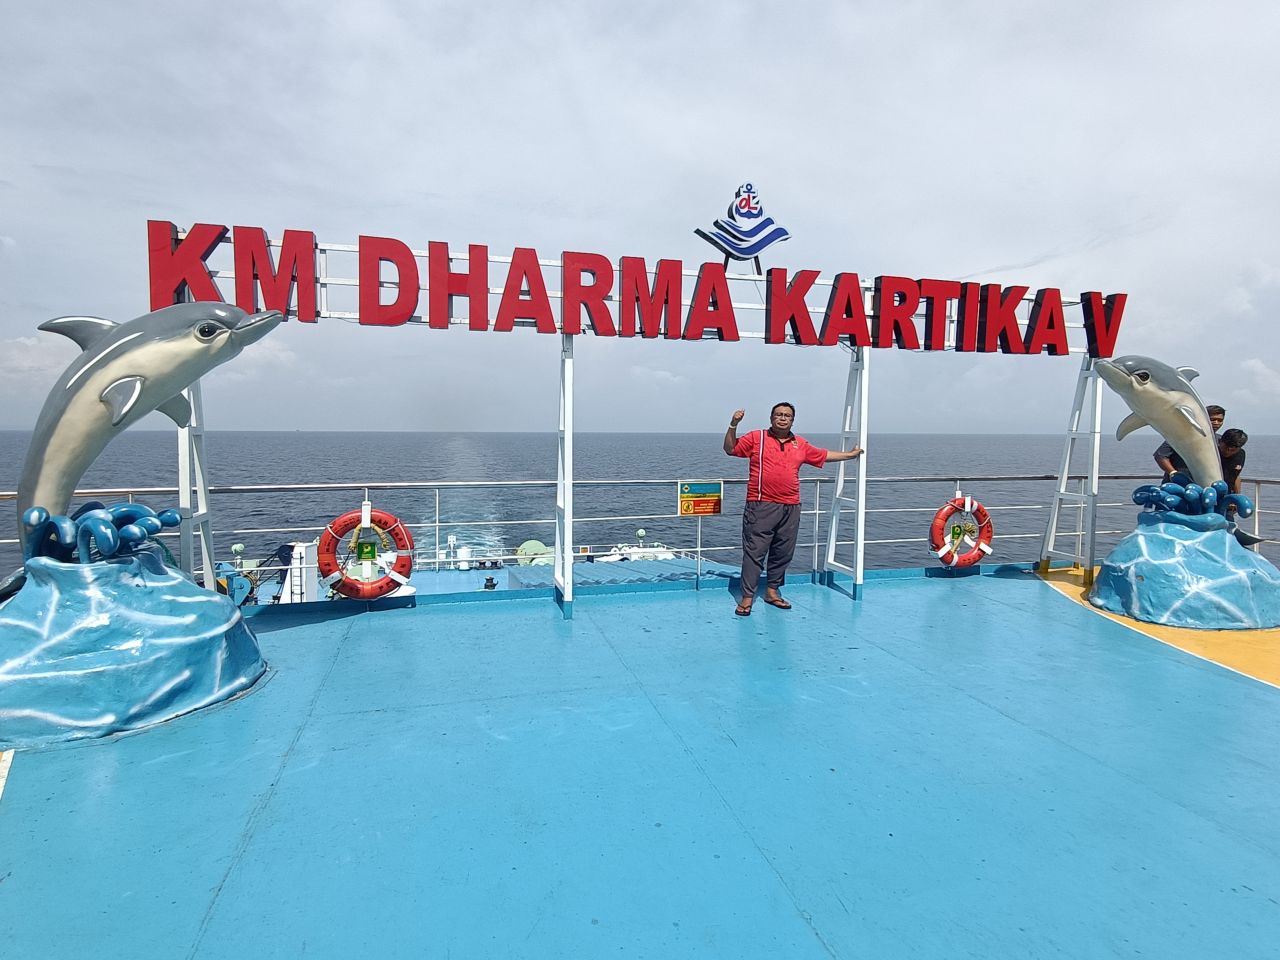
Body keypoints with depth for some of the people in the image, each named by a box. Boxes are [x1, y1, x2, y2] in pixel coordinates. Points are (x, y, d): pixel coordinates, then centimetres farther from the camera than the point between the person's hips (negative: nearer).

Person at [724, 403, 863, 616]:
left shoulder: (801, 444, 16)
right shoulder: (756, 438, 4)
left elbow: (823, 455, 29)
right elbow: (730, 449, 4)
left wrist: (850, 454, 35)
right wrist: (733, 425, -8)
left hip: (790, 508, 5)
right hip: (761, 506, -5)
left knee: (783, 553, 10)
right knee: (754, 551, -5)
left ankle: (772, 591, 25)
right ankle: (747, 597, 1)